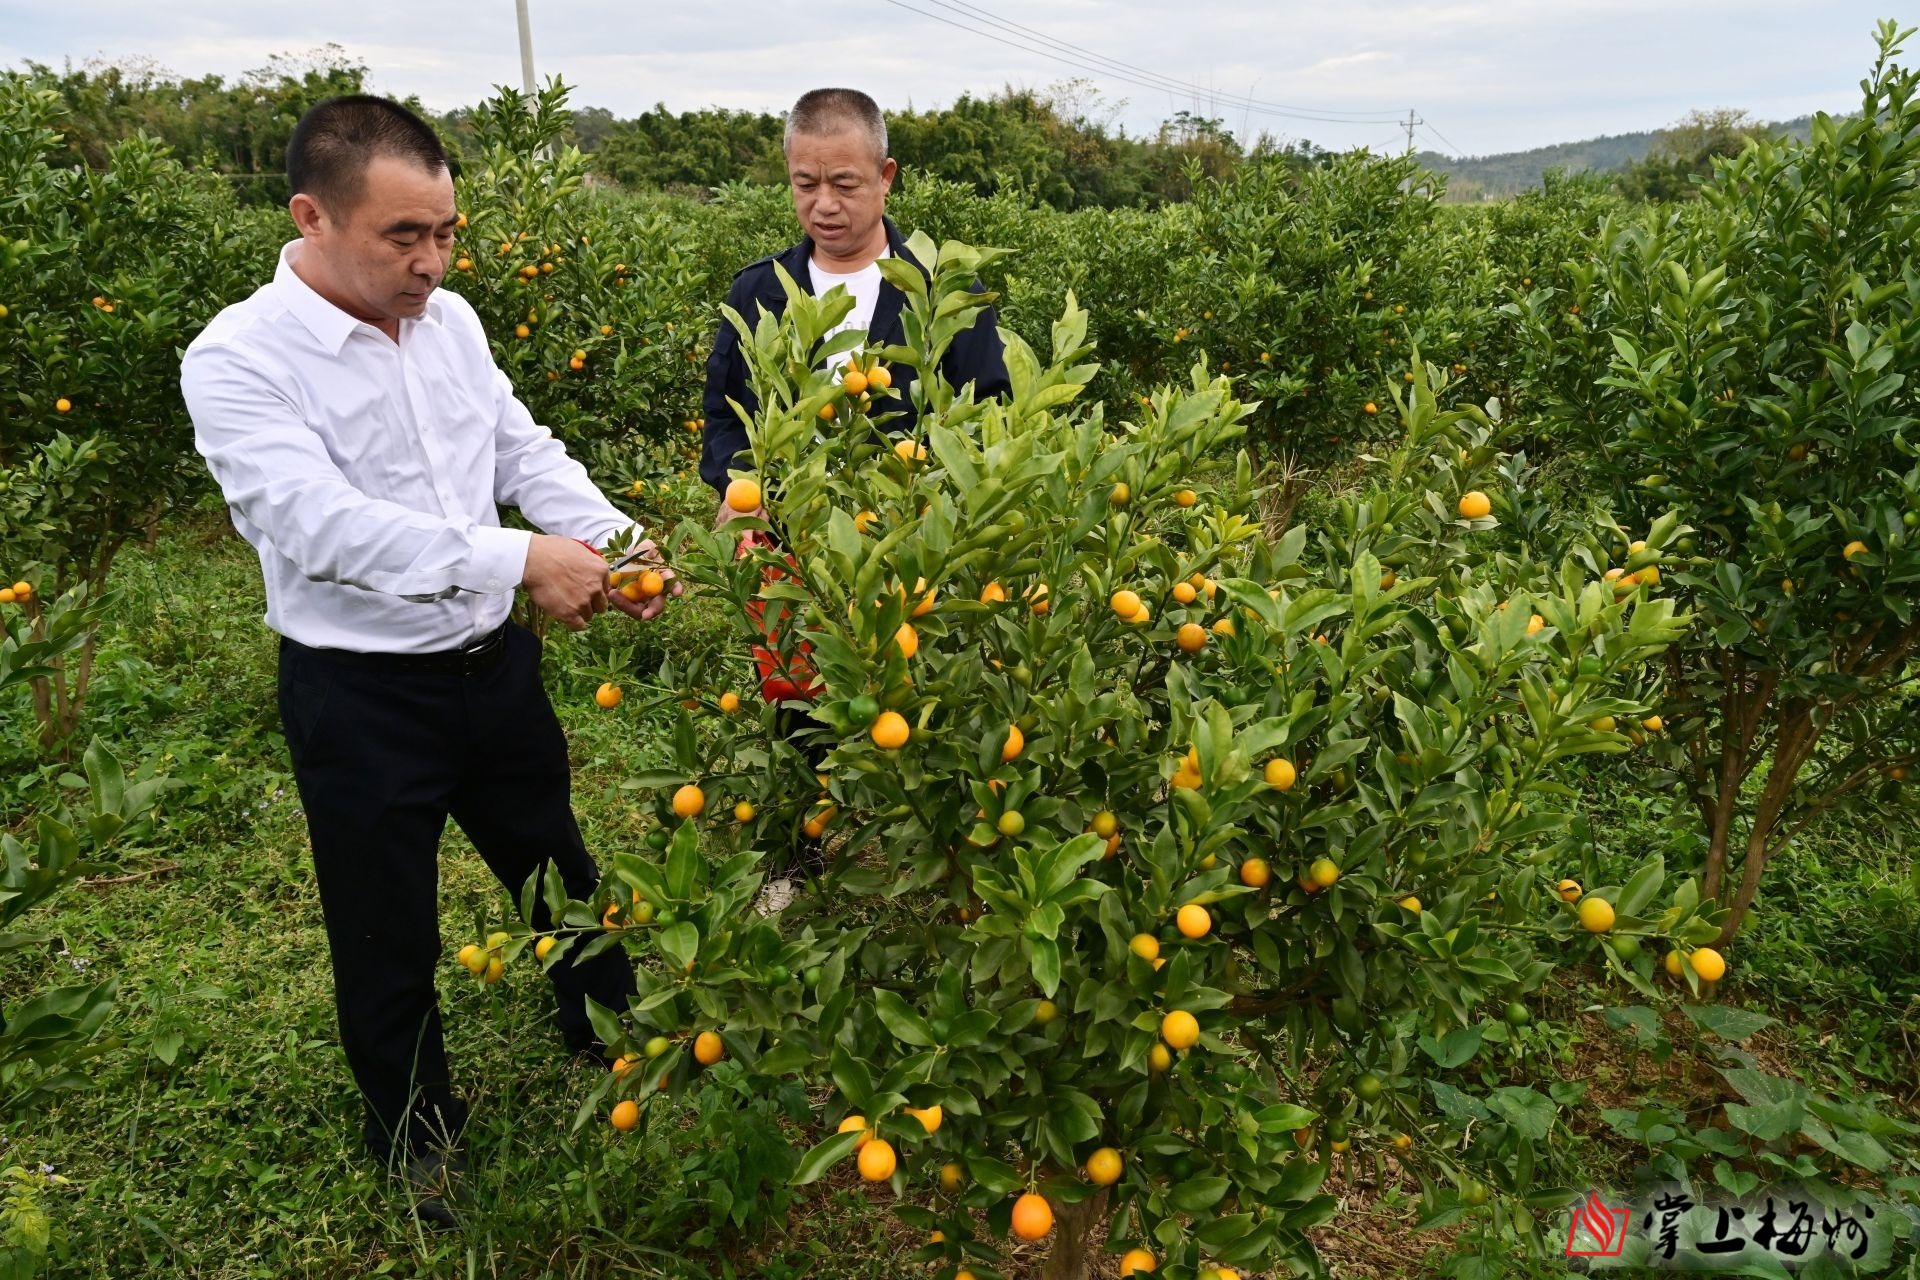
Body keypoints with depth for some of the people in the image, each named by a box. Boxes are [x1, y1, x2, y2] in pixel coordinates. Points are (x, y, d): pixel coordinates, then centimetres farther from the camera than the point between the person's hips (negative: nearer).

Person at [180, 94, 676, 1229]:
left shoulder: (450, 319, 2)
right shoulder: (239, 361, -17)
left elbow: (523, 448, 7)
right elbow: (323, 523, -29)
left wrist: (616, 539, -11)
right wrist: (517, 559, -36)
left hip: (494, 663, 5)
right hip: (360, 699, -5)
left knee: (560, 871, 23)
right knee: (389, 941, 13)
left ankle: (615, 1041, 48)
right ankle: (422, 1142, 38)